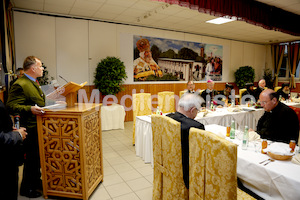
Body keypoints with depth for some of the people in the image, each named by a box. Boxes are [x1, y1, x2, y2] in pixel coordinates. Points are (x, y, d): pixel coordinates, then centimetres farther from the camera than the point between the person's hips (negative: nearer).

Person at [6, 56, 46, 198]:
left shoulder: (34, 83, 14)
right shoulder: (20, 85, -19)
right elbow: (11, 106, -24)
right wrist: (30, 109, -36)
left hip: (39, 127, 10)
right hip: (31, 129, -10)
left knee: (38, 157, 21)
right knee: (31, 158, 3)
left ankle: (36, 181, 40)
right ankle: (26, 188, 23)